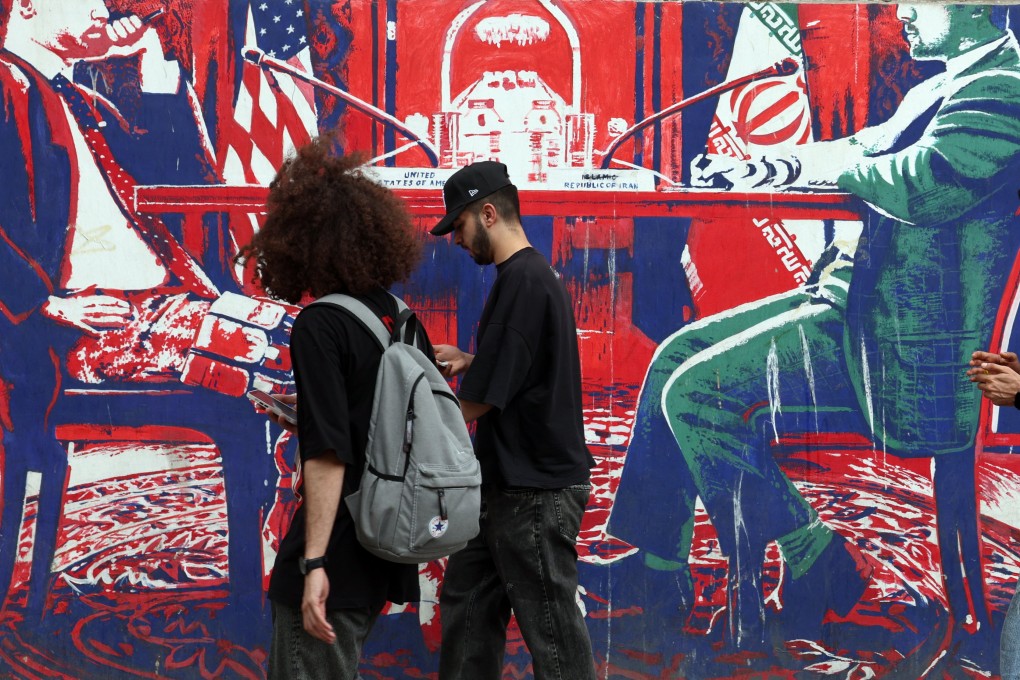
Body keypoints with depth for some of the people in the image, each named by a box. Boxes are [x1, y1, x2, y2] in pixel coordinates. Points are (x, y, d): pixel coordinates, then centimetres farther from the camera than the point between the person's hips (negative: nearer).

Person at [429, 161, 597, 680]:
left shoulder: (521, 282, -19)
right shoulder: (533, 275, 12)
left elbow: (477, 403, -20)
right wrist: (468, 361, 7)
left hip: (535, 490, -10)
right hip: (508, 483, 10)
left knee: (551, 628, -3)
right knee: (466, 600, 15)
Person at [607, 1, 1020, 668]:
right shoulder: (938, 91, 16)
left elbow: (922, 182, -30)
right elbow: (866, 151, 27)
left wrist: (828, 163, -12)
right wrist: (757, 167, 13)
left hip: (904, 342, -10)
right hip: (857, 294, 10)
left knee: (694, 394, -15)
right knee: (676, 355, 9)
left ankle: (816, 568, -2)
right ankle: (655, 572, 14)